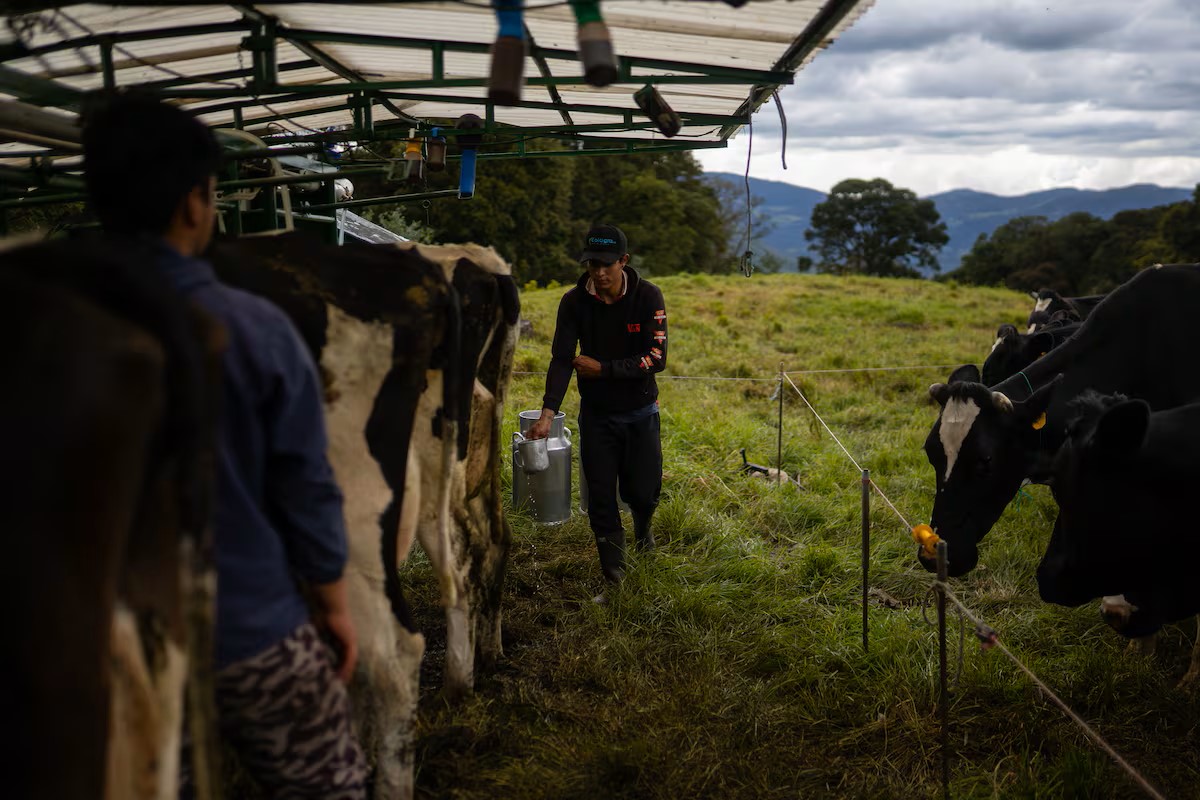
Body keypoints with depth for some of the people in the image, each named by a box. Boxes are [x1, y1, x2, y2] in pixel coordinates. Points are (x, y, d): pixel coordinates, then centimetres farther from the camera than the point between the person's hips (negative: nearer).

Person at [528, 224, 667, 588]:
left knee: (643, 490, 4)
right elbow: (562, 359, -13)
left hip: (640, 411, -1)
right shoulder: (574, 302, -10)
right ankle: (613, 567, 19)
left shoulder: (648, 296, -14)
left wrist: (602, 368, -20)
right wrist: (548, 413, -24)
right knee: (600, 495, 1)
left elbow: (656, 359, -18)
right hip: (596, 413, 1)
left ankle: (642, 521, 41)